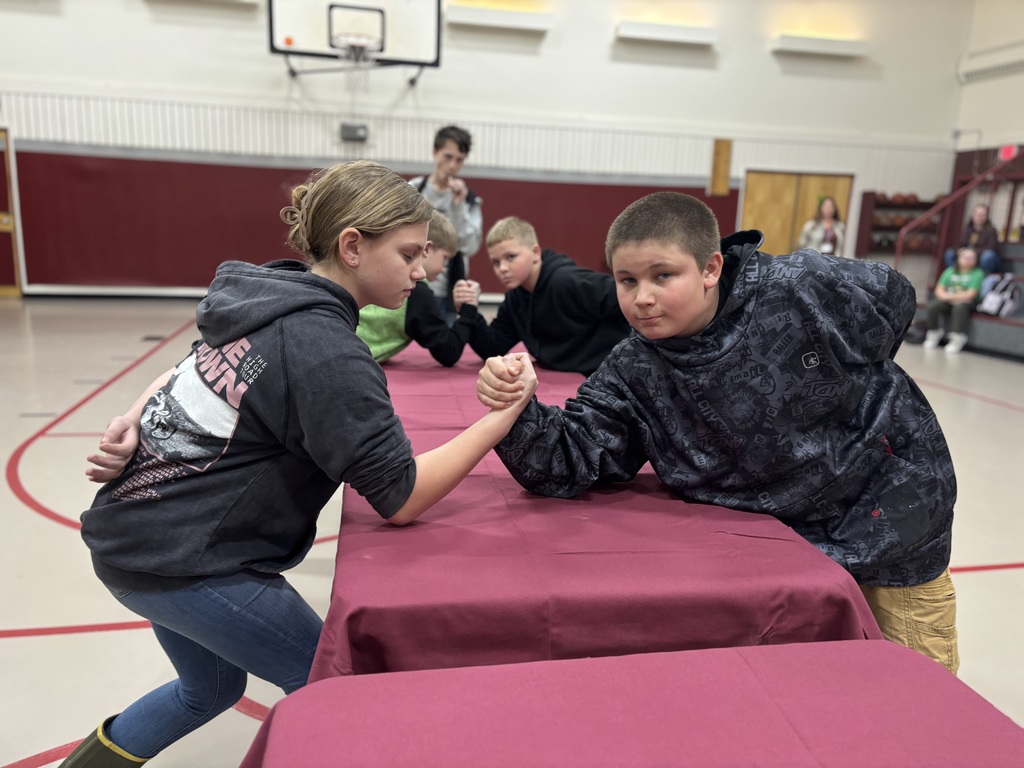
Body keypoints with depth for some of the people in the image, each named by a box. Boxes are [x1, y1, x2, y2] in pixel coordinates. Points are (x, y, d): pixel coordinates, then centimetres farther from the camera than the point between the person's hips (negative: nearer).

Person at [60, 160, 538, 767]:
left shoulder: (273, 298, 1)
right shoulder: (327, 353, -26)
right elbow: (401, 497, -23)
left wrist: (137, 419, -1)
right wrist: (503, 415, -26)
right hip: (186, 562, -9)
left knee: (212, 689, 29)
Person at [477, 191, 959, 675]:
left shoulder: (802, 287, -22)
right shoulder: (633, 377, -16)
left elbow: (895, 298, -2)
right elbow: (567, 465, -22)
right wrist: (517, 408, -41)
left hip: (895, 519, -1)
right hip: (788, 539, 1)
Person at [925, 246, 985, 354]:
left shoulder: (977, 273, -3)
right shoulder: (950, 271, 9)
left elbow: (970, 295, -12)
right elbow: (939, 290, 4)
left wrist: (951, 296, -14)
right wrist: (946, 296, -18)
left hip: (965, 302, -3)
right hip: (947, 301, 3)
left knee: (959, 307, -38)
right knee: (932, 305, -27)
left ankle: (958, 338, -25)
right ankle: (934, 333, -4)